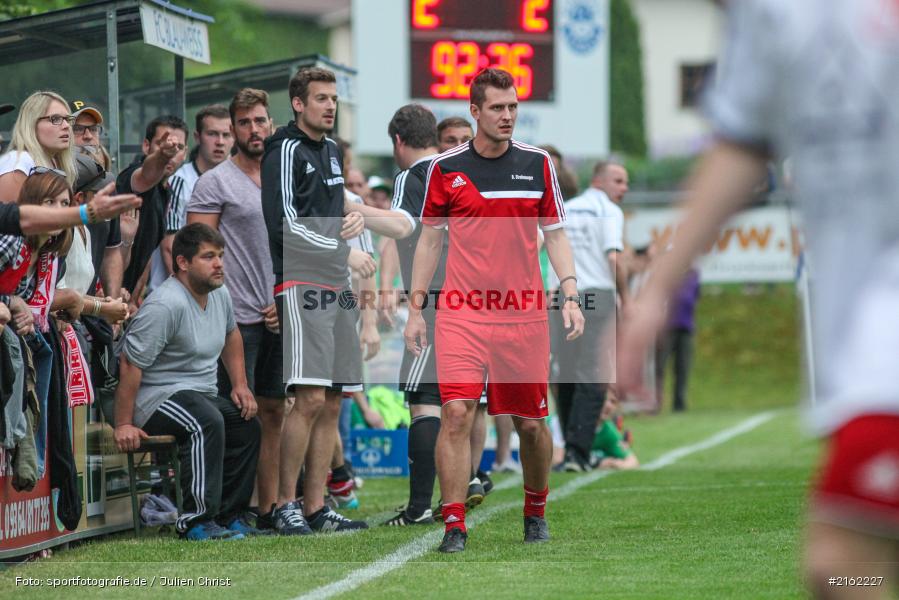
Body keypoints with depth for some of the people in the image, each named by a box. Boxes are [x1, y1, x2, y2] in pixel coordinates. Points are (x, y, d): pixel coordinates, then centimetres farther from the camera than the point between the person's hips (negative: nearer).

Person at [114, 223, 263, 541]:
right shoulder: (166, 305, -24)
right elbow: (130, 364, -24)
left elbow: (231, 335, 27)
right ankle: (196, 521, -33)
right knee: (207, 422, -33)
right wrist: (123, 425, -24)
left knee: (248, 424, 4)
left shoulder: (220, 294, 5)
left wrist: (241, 384, 17)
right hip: (158, 398, -10)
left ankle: (229, 516, 8)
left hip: (202, 394, 10)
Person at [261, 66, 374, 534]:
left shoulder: (331, 152, 19)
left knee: (331, 403, 6)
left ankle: (315, 507, 9)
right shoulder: (287, 150, -7)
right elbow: (284, 223, -14)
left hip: (336, 286, 9)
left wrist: (353, 218, 7)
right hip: (300, 285, -9)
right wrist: (346, 254, -12)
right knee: (310, 399, -15)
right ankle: (284, 504, -9)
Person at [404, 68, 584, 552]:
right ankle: (454, 525, -11)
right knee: (456, 413, -14)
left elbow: (555, 235, 9)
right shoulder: (445, 168, 2)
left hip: (524, 313, 1)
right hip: (461, 315, -1)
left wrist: (570, 295, -4)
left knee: (530, 422, 6)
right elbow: (429, 239, 9)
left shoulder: (538, 164, 5)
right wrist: (415, 307, 5)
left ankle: (535, 512, 28)